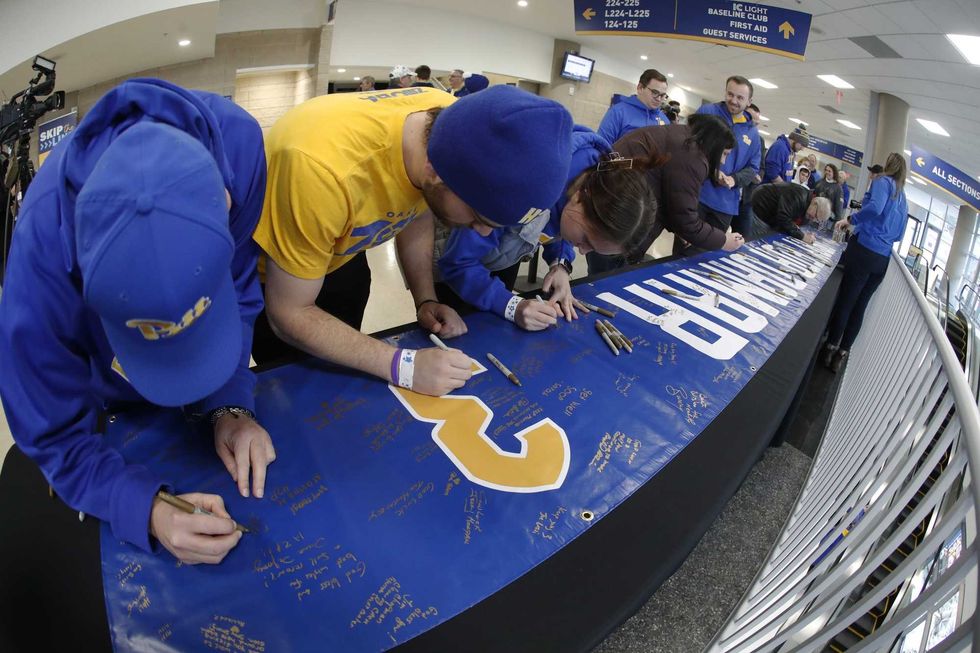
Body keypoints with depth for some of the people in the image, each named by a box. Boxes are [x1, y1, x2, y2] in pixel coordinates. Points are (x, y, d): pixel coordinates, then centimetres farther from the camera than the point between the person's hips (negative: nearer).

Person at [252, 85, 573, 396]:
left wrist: (426, 300, -18)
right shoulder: (326, 166, -45)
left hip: (342, 257, 4)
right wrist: (405, 365, -37)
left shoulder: (460, 127, -26)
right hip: (266, 269, -4)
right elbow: (288, 314, -32)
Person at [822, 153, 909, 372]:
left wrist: (851, 220, -10)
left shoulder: (883, 181, -1)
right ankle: (842, 352, 14)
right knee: (859, 306, 10)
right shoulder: (903, 198, 20)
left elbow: (875, 207, -22)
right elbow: (898, 235, 23)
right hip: (883, 259, 6)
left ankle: (831, 347, 11)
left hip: (864, 250, -6)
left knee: (845, 301, 3)